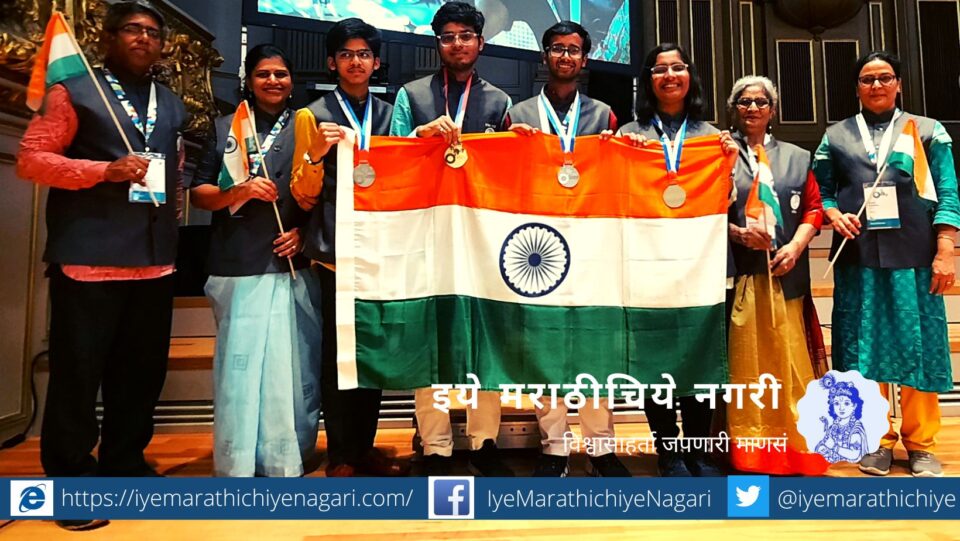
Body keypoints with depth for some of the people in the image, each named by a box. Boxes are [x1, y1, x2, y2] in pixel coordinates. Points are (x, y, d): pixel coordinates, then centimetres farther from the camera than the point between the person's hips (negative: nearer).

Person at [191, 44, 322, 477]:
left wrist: (305, 231, -3)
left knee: (292, 366, 1)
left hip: (295, 266, 0)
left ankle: (286, 463, 13)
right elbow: (198, 193, 8)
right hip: (240, 267, 0)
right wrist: (236, 193, -10)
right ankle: (236, 466, 11)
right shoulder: (225, 127, 14)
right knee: (239, 365, -2)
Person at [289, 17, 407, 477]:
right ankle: (340, 454, 16)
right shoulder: (314, 115, 2)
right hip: (336, 252, -3)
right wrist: (315, 154, -18)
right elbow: (303, 194, 0)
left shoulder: (390, 115, 12)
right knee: (337, 356, 1)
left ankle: (365, 447, 24)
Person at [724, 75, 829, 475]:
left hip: (785, 273, 3)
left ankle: (793, 446, 16)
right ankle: (744, 449, 8)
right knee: (742, 361, -1)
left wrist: (795, 247, -5)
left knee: (787, 360, 4)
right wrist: (737, 233, -14)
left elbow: (813, 208, 11)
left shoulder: (796, 157, 17)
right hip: (736, 271, -2)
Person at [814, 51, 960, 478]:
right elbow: (822, 192, 11)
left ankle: (920, 443, 16)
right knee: (866, 346, 3)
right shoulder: (836, 136, 13)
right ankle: (878, 439, 15)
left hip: (912, 257, 0)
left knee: (917, 346, 2)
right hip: (858, 257, 1)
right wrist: (834, 215, -11)